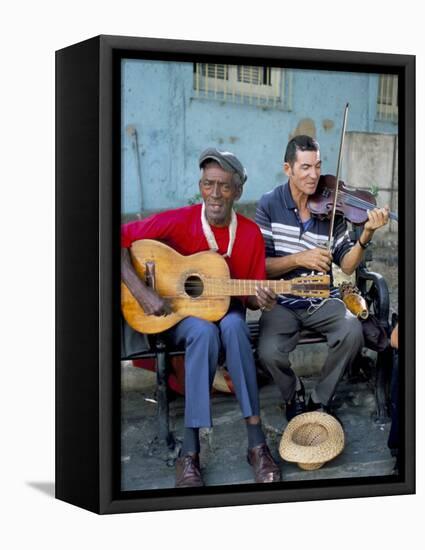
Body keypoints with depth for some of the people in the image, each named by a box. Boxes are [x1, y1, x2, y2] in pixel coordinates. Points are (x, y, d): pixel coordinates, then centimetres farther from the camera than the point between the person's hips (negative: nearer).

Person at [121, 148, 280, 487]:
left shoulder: (250, 233, -5)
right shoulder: (178, 222, -14)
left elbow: (250, 294, 1)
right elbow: (120, 240, -15)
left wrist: (259, 300, -23)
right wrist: (141, 291, -24)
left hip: (225, 311, 2)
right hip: (180, 313, -2)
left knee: (234, 326, -35)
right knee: (205, 332, -37)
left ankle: (257, 444, -33)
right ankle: (189, 454, -33)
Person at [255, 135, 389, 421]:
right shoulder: (270, 205, -5)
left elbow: (346, 266, -4)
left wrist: (366, 236, -20)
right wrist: (299, 259, -21)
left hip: (322, 301, 2)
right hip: (282, 302, -1)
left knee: (352, 332, -28)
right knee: (269, 352, -28)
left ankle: (321, 400, -2)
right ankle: (294, 395, 8)